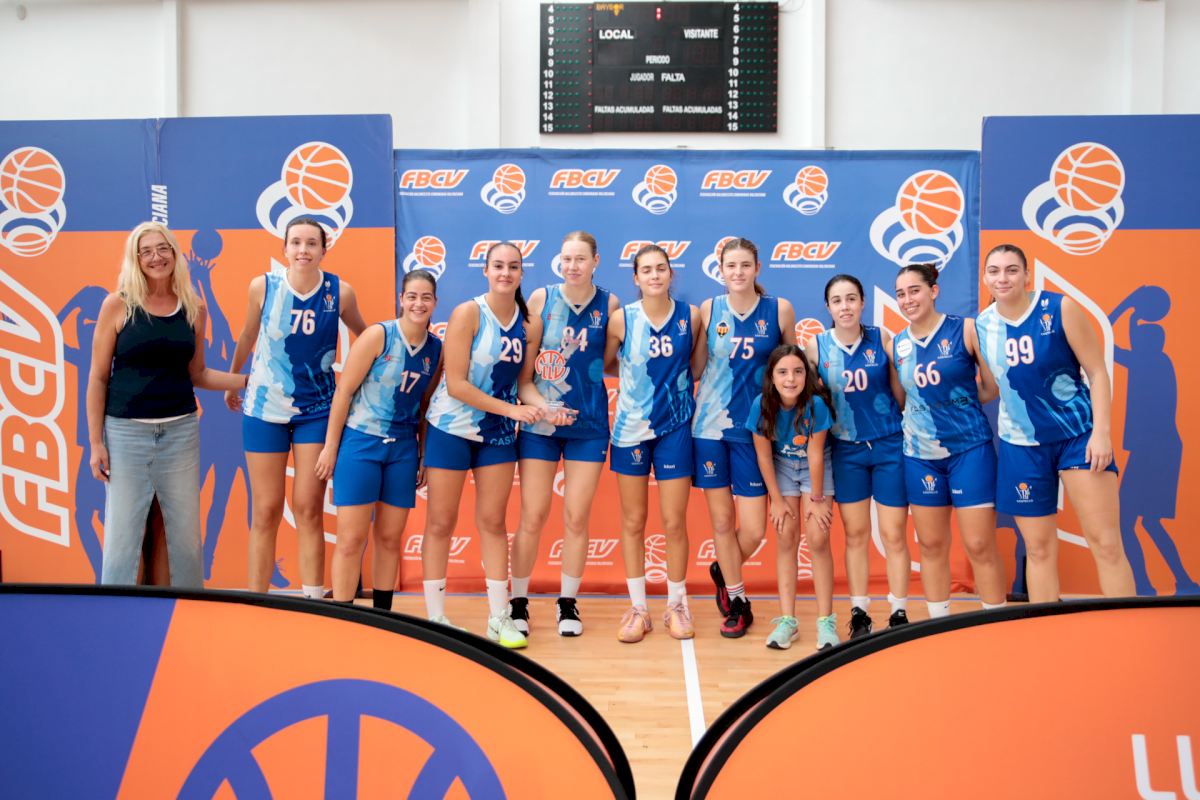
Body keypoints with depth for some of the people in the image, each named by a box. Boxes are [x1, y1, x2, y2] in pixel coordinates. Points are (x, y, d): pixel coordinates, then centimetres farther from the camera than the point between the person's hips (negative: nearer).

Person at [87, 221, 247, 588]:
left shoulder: (194, 308, 5)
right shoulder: (118, 304, -4)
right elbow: (98, 378, -2)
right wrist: (95, 441, -5)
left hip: (181, 431, 3)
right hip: (126, 431, -3)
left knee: (187, 535, 10)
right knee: (122, 536, 2)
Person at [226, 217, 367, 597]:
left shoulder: (340, 292, -9)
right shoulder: (263, 286, -8)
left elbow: (365, 336, 7)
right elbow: (247, 336, 9)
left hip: (316, 411, 0)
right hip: (264, 408, 0)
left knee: (308, 510, 0)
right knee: (266, 512, 4)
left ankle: (314, 601, 8)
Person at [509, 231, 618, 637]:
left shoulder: (608, 303, 0)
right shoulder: (542, 297, -1)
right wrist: (531, 402, -8)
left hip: (588, 424, 1)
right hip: (538, 421, -1)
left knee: (577, 519, 6)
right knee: (532, 517, 1)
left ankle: (567, 603, 22)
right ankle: (518, 602, 17)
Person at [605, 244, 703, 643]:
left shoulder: (691, 315, -4)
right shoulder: (622, 318, -6)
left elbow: (697, 365, 8)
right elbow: (602, 363, 4)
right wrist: (638, 372, -1)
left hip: (676, 427, 0)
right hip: (630, 428, 0)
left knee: (674, 523, 4)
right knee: (633, 523, 7)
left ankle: (676, 606, 22)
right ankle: (637, 609, 20)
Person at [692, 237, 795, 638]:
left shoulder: (780, 310, -2)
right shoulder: (708, 310, 0)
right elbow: (697, 367, 10)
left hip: (753, 429, -1)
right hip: (709, 425, 1)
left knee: (753, 531, -1)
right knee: (721, 522, 7)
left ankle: (723, 571, 32)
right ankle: (737, 600, 28)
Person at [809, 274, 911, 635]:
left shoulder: (882, 338, -5)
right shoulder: (817, 345, -3)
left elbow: (901, 394, -2)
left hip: (890, 445, -1)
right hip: (846, 449, 1)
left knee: (893, 535, 3)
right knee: (855, 535, 8)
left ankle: (899, 614, 17)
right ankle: (859, 613, 21)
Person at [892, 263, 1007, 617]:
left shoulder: (966, 329, -8)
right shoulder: (896, 345, 4)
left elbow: (994, 387, -4)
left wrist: (960, 401, 2)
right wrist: (924, 408, 2)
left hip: (970, 448, -4)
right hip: (920, 455, 4)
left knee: (979, 546, -2)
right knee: (931, 546, 10)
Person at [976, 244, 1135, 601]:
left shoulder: (1060, 308, -10)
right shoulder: (980, 326, -1)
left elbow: (1097, 371, -9)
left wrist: (1101, 432, -16)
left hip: (1080, 433, -2)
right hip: (1021, 444, 3)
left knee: (1106, 543, -3)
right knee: (1039, 549, 9)